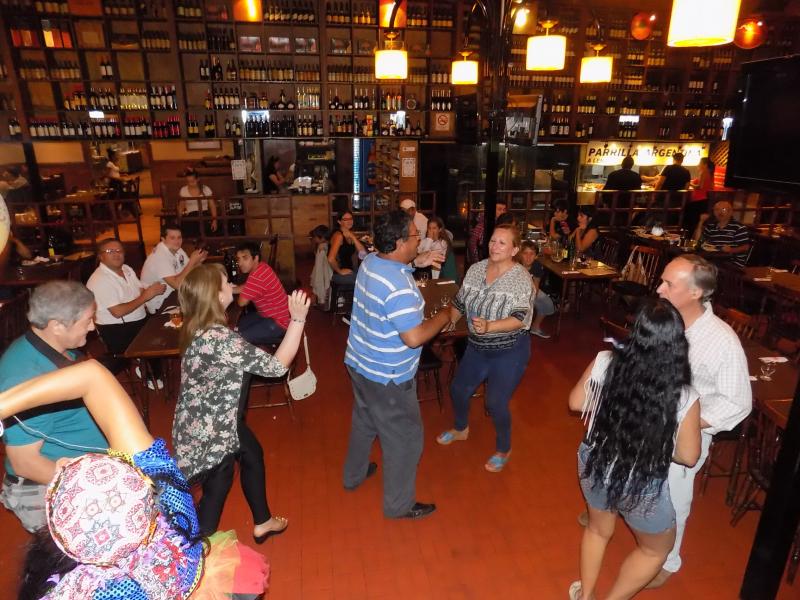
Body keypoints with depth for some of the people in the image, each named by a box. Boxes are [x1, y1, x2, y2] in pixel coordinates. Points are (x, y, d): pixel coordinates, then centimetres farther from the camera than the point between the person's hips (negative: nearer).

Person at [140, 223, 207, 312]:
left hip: (171, 293, 8)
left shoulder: (176, 249, 0)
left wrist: (198, 261, -16)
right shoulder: (160, 256, -25)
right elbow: (177, 284, -32)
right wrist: (192, 261, -29)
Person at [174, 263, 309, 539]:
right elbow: (277, 365, -30)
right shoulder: (219, 339, -35)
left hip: (216, 419, 10)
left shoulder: (200, 328, -6)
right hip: (207, 431, -10)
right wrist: (298, 319, -27)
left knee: (252, 454, 26)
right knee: (217, 487, 13)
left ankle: (262, 522, 47)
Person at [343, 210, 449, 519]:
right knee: (405, 439, 10)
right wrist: (443, 317, -15)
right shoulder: (399, 287, -31)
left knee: (363, 422, 29)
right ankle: (399, 505, 27)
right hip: (388, 377, -9)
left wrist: (416, 260, 9)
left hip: (359, 363, 9)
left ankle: (353, 475, 51)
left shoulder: (370, 261, -3)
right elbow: (414, 338, -31)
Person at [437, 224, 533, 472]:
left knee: (496, 403, 0)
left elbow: (521, 319, -26)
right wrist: (449, 321, -3)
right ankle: (461, 429, 49)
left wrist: (489, 327, -38)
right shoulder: (475, 269, -3)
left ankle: (503, 450, 30)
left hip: (509, 351, -6)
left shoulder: (520, 278, -19)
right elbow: (460, 302, 9)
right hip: (477, 348, 6)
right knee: (458, 389, 17)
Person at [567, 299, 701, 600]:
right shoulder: (684, 397, -25)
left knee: (598, 530, 33)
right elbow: (688, 457, -11)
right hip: (642, 486, -3)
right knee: (656, 549, 30)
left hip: (595, 467, 4)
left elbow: (576, 403, -3)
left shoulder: (604, 362, -19)